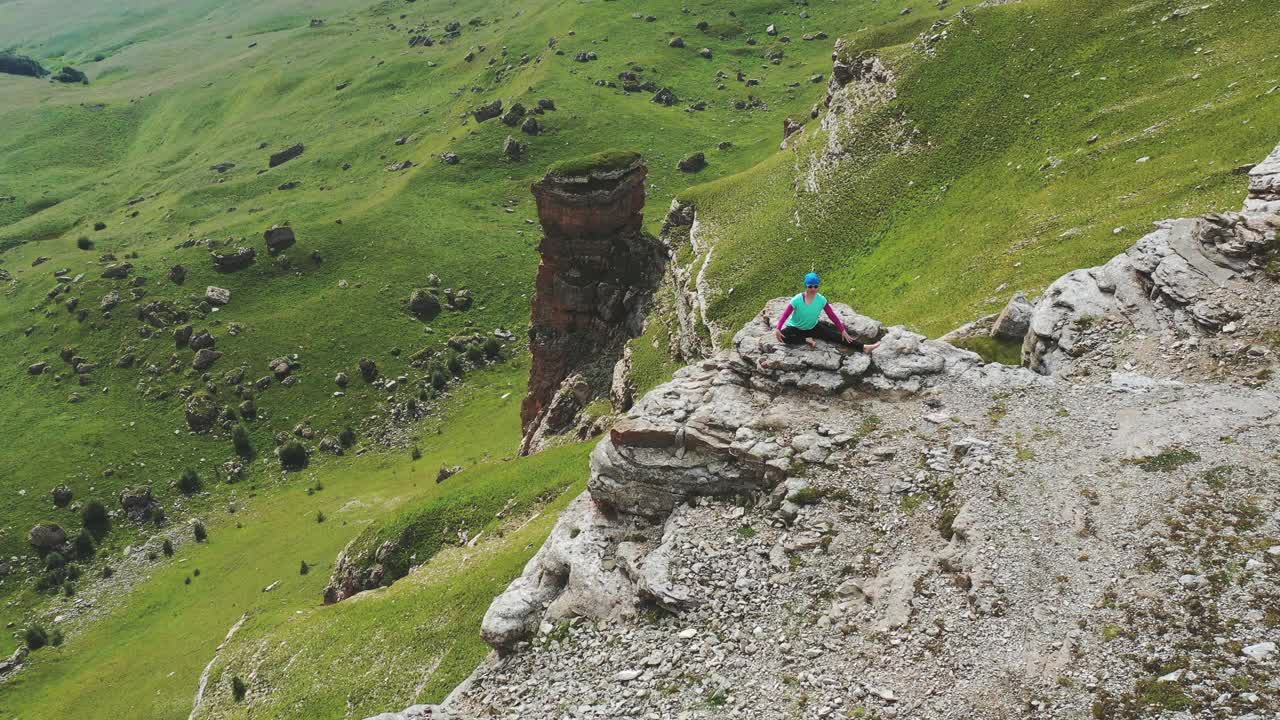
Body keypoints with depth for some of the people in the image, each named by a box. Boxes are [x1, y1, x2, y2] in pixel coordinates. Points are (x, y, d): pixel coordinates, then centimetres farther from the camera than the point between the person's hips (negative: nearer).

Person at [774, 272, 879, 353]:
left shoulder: (821, 300, -15)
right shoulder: (797, 300, -24)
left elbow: (832, 315, -9)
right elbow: (785, 314, -22)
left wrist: (843, 331, -11)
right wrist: (777, 329, -35)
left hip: (813, 327, 2)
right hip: (796, 328, -2)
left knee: (835, 335, -13)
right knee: (784, 336, -35)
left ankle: (863, 348, -15)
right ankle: (807, 339, -18)